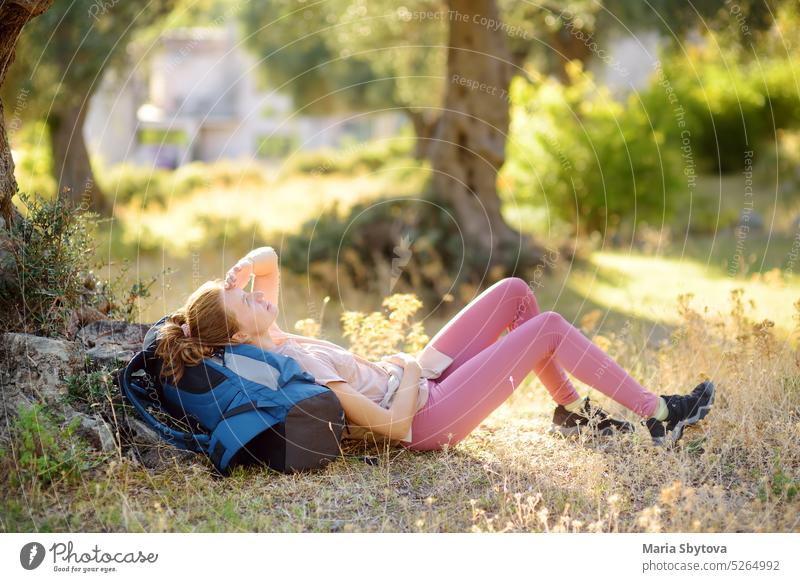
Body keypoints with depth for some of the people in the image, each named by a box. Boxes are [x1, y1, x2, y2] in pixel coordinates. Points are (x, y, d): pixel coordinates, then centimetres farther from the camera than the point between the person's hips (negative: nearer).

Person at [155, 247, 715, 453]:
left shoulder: (270, 340, -1)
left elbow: (268, 257, 10)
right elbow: (392, 422, -28)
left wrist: (237, 272, -11)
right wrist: (408, 369, -11)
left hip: (418, 381, 9)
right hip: (427, 416, -9)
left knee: (515, 291, 8)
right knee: (548, 327, -7)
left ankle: (571, 408, 21)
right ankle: (658, 414, 8)